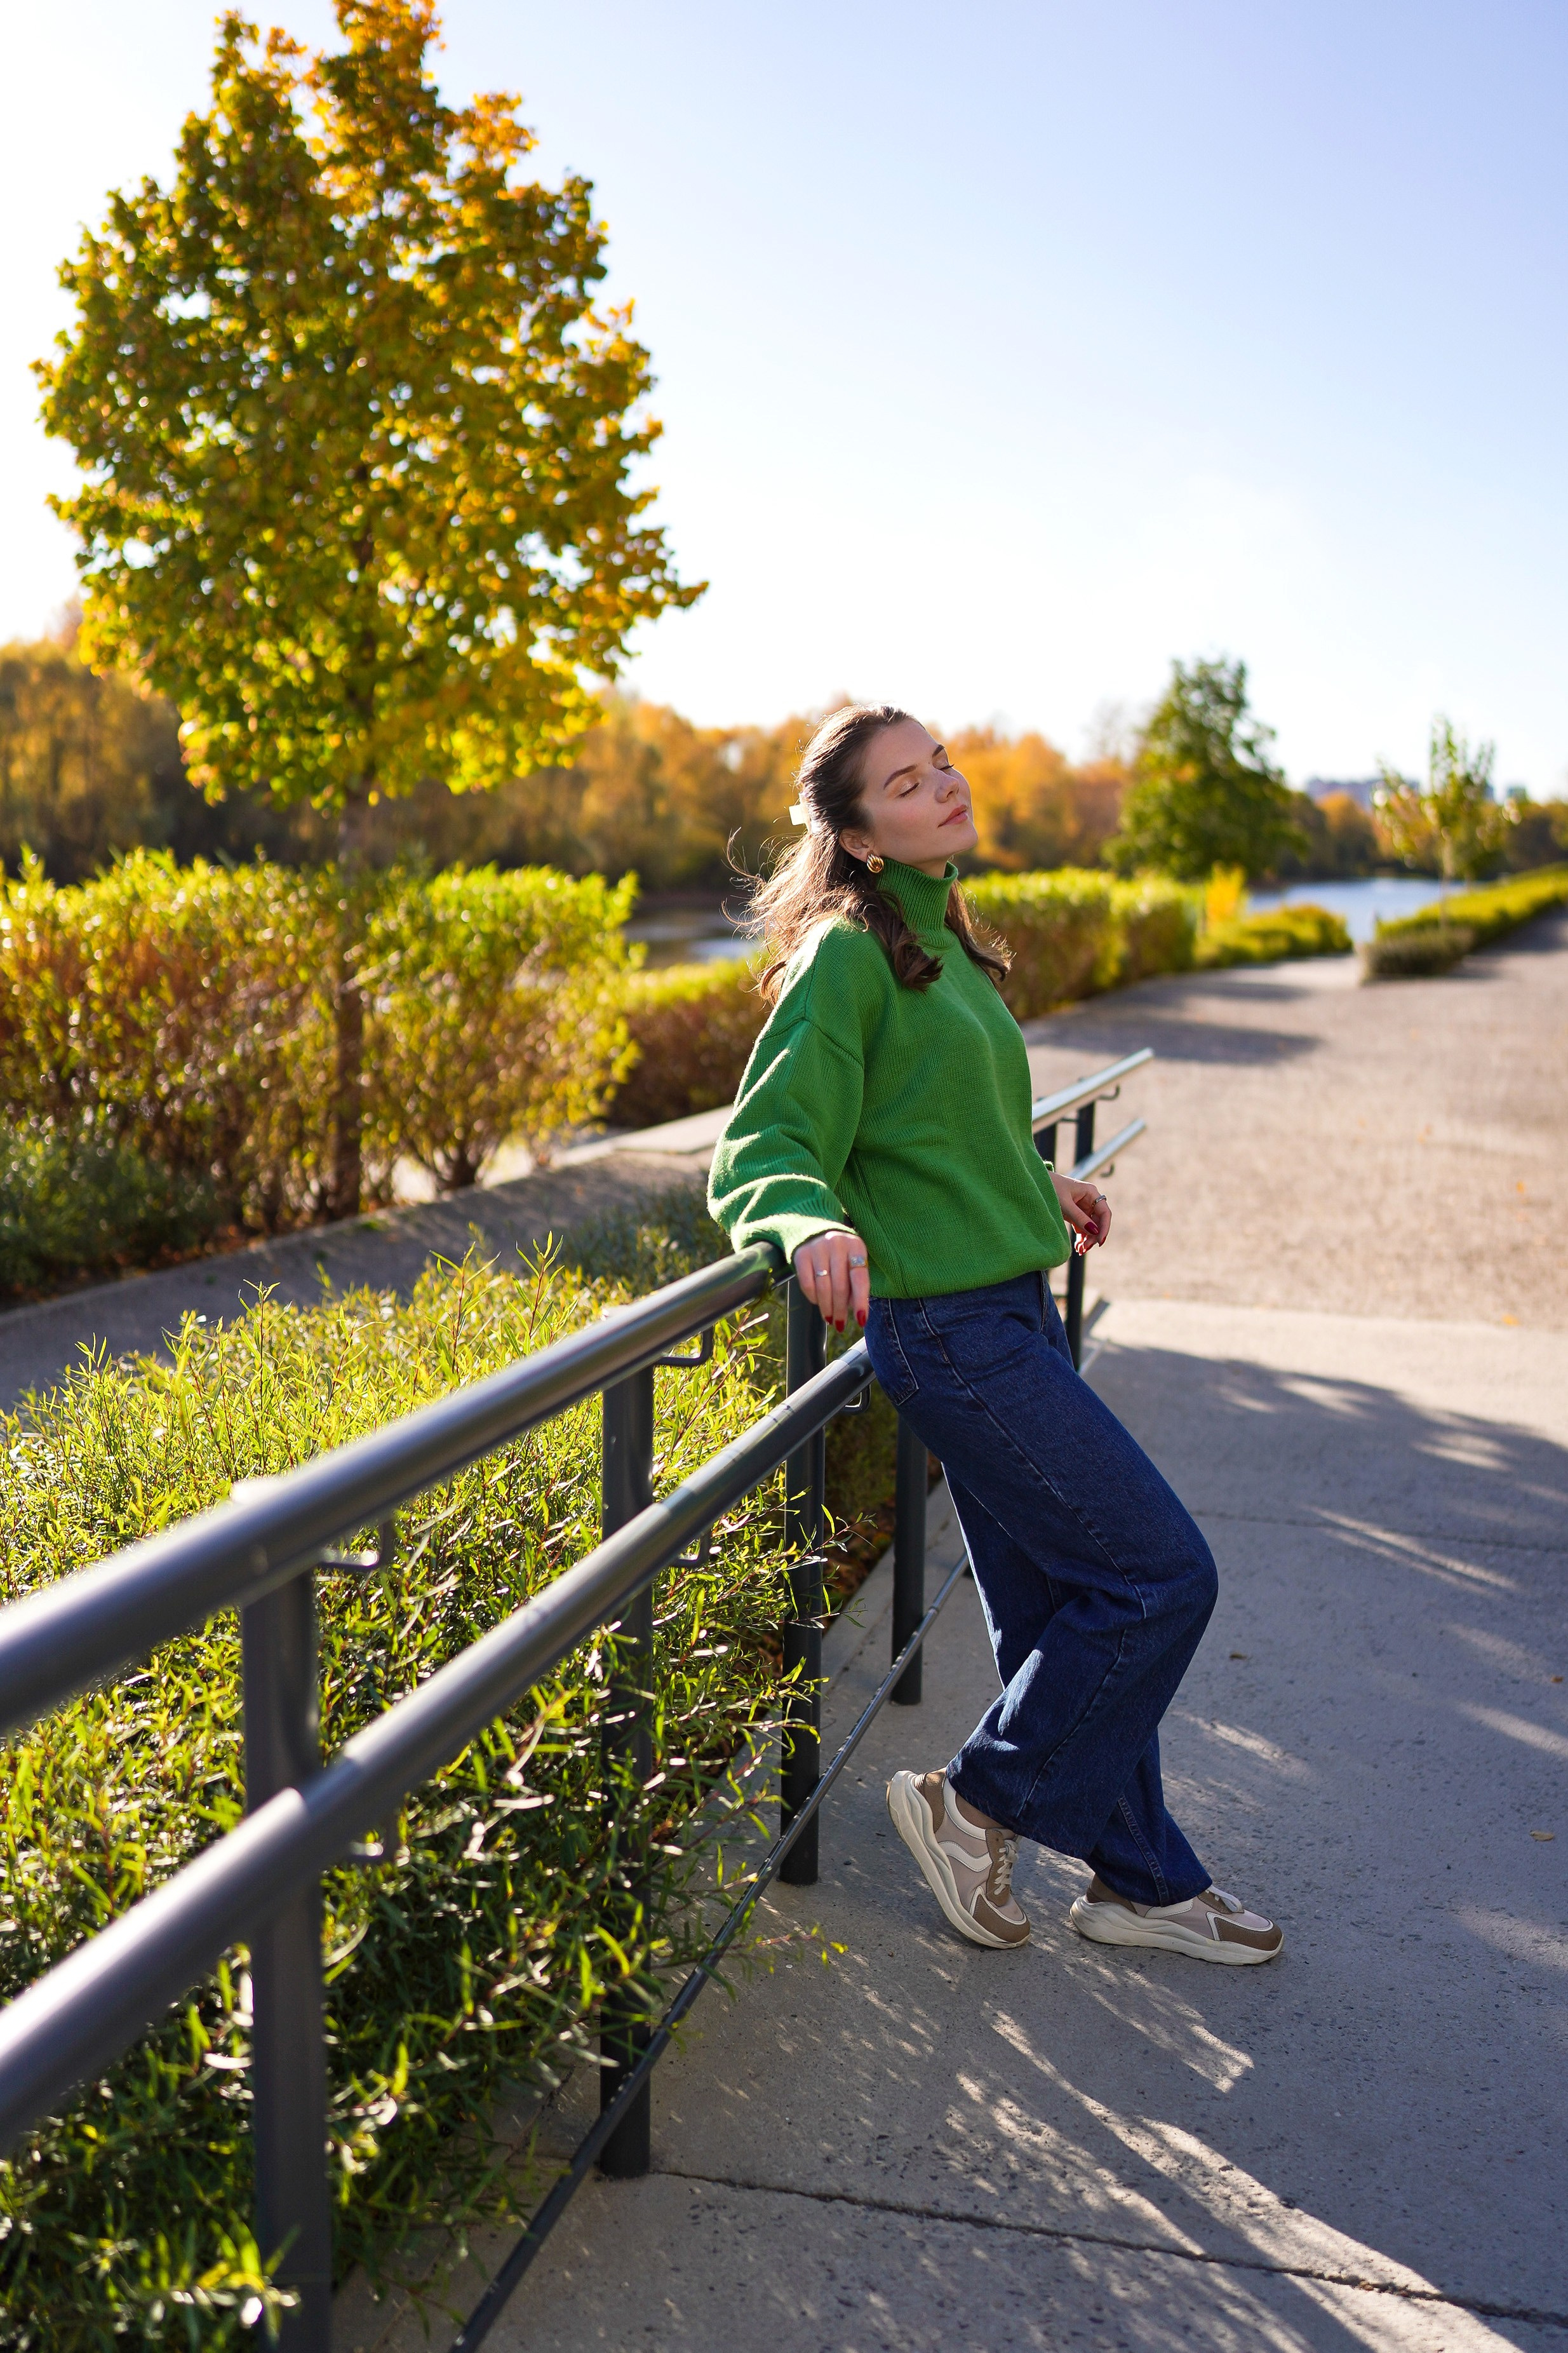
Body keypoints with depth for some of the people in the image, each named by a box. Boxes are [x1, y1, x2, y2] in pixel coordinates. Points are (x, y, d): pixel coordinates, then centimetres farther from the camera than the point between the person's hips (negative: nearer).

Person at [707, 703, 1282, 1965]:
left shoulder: (940, 936, 13)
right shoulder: (848, 954, -14)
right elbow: (764, 1151, -17)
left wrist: (1039, 1186, 34)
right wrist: (814, 1224, -38)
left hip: (1011, 1313, 9)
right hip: (949, 1328, -9)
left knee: (1063, 1604, 15)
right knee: (1161, 1573, -5)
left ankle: (1143, 1875, 29)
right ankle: (978, 1803, 11)